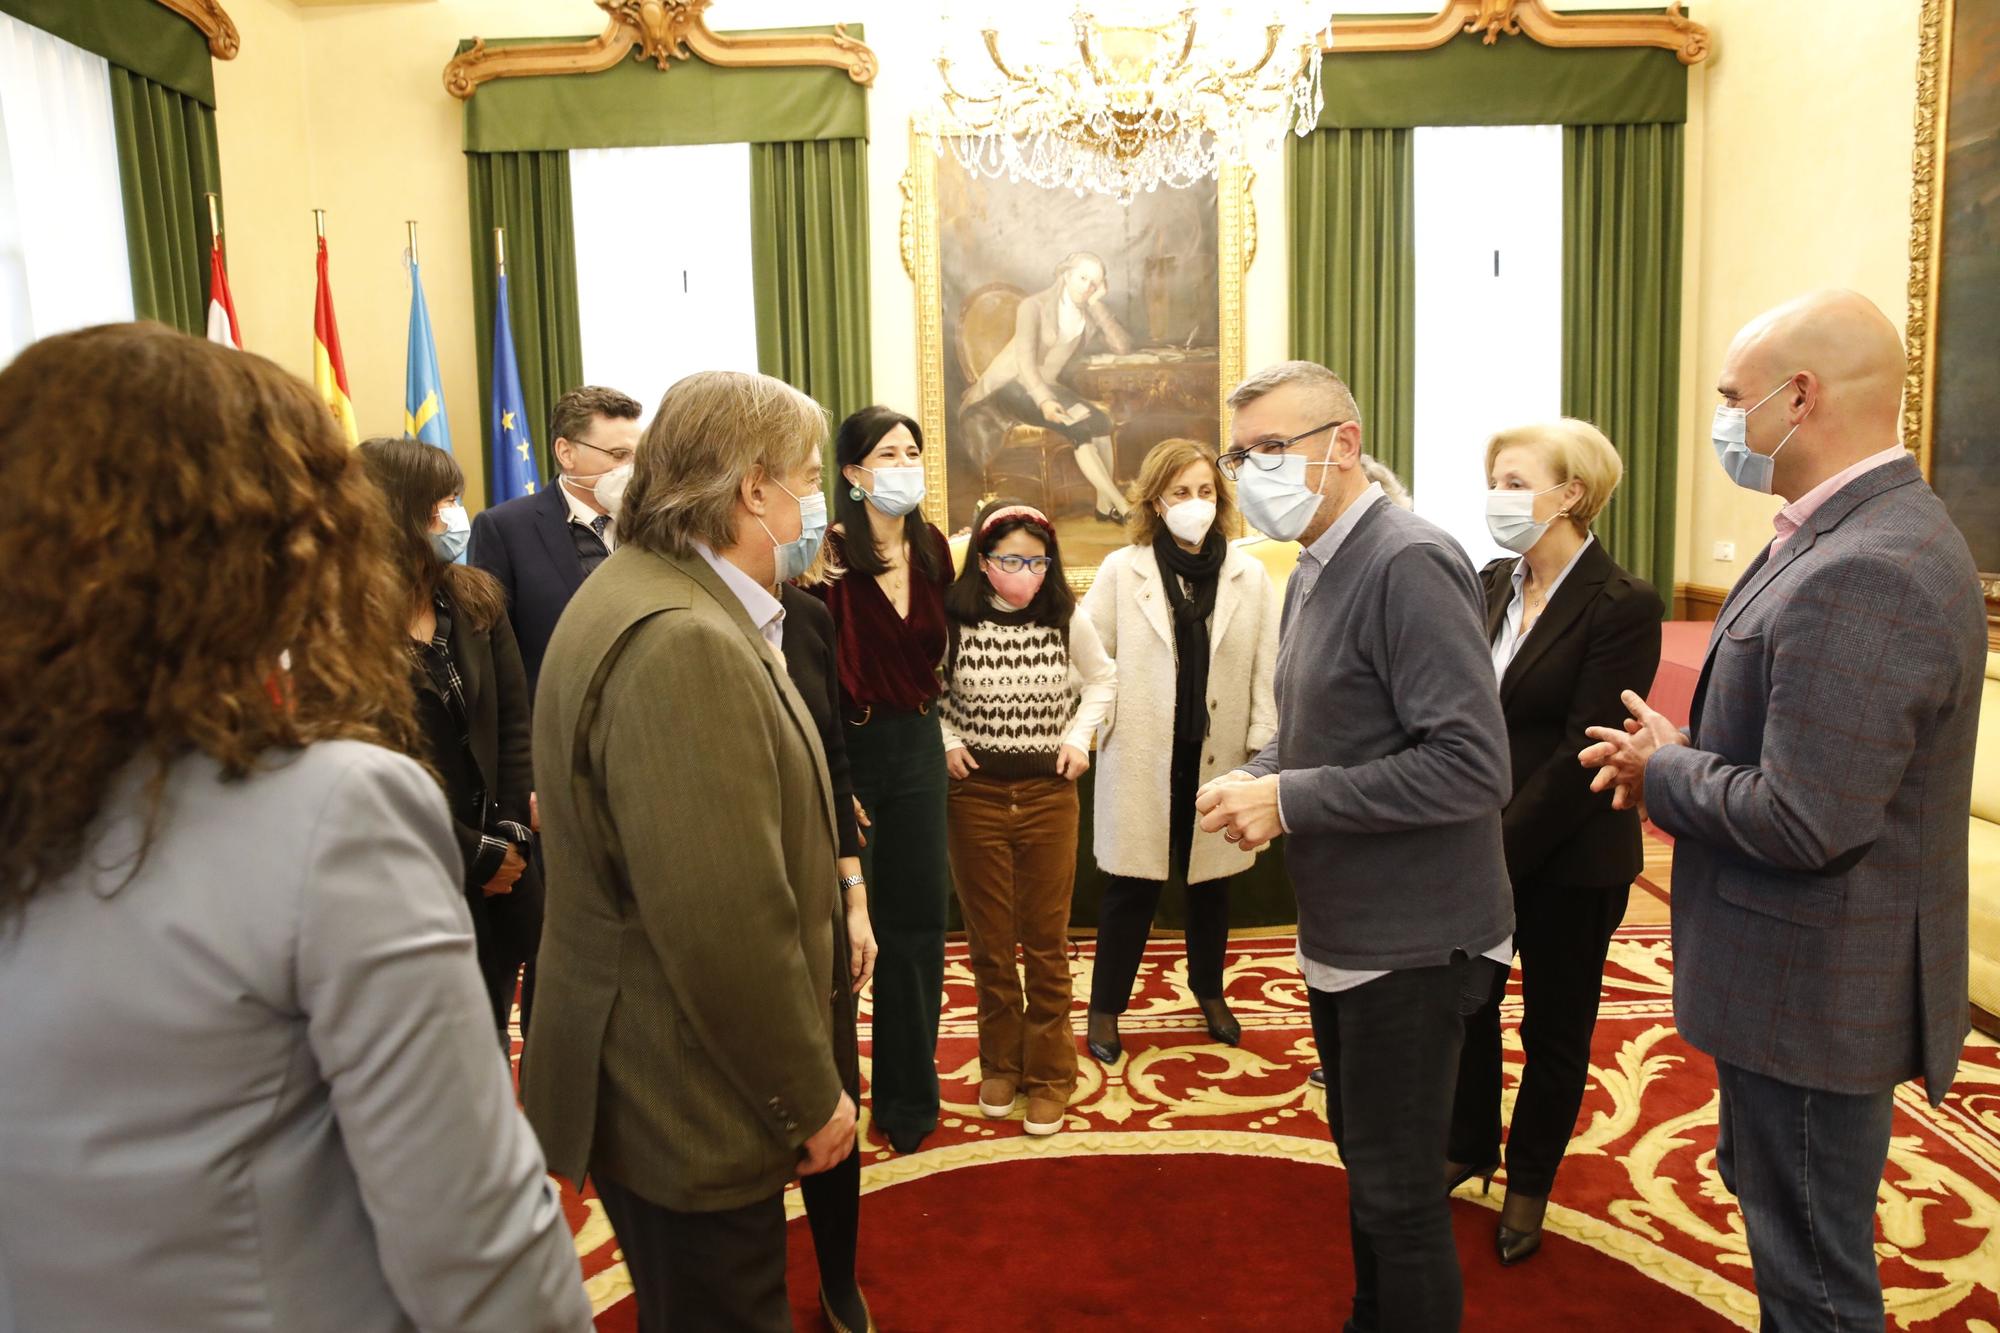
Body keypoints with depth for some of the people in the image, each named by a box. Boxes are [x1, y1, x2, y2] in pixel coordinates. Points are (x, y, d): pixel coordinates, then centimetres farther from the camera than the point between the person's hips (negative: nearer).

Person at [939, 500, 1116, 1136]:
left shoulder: (1068, 620, -5)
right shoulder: (954, 622, -8)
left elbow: (1103, 680, 13)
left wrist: (1079, 736, 0)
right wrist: (946, 741, -4)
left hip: (1049, 794, 0)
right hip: (976, 795, 0)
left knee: (1046, 942, 8)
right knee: (989, 941, 11)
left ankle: (1048, 1075, 22)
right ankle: (999, 1064, 30)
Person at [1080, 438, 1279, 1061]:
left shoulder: (1249, 575, 0)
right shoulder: (1121, 571, -3)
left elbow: (1266, 670, 0)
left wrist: (1263, 749, -3)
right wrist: (1094, 729, -5)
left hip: (1217, 756, 2)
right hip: (1142, 758, -2)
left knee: (1211, 882, 17)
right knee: (1132, 886, 5)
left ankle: (1210, 992, 38)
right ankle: (1105, 1008, 21)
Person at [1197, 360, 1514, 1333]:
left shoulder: (1410, 564, -21)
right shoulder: (1314, 571, 8)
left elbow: (1472, 767, -27)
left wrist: (1288, 802, -23)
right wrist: (1253, 777, -3)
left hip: (1409, 941, -9)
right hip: (1342, 932, 9)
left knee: (1396, 1189, 6)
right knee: (1364, 1157, 23)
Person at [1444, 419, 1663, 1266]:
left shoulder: (1622, 606, -16)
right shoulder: (1491, 584, 2)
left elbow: (1586, 751, -19)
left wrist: (1503, 845, -19)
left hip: (1567, 859, -5)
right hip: (1476, 845, 5)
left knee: (1553, 1027, 14)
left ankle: (1528, 1182, 34)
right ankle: (1468, 1145, 41)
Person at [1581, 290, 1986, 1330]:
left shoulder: (1862, 575, -28)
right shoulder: (1879, 532, 6)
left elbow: (1806, 821, -30)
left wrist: (1664, 770, -13)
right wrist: (1685, 752, 0)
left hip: (1814, 995, -10)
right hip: (1810, 970, 10)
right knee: (1771, 1195, 28)